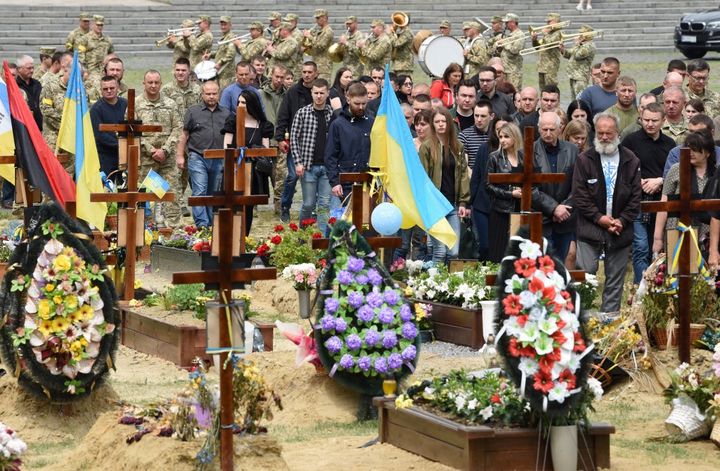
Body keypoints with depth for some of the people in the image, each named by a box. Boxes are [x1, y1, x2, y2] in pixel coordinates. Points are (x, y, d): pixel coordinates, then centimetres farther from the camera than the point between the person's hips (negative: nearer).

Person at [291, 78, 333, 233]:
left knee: (325, 204, 0)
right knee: (309, 204, 3)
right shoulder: (302, 113, -1)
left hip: (327, 166, 1)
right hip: (308, 165, -1)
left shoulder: (333, 114, 3)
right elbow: (294, 138, 0)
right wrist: (298, 162, -7)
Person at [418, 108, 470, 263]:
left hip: (453, 205, 4)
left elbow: (463, 175, 11)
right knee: (440, 251, -7)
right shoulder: (427, 147, -1)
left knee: (454, 252, 1)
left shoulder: (458, 148, 12)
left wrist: (463, 202, 3)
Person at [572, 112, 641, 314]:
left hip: (620, 230, 2)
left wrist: (621, 221, -7)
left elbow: (636, 197, 4)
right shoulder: (584, 160, 1)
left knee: (615, 282, 6)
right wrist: (599, 218, -10)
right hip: (590, 229, -2)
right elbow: (579, 195, -3)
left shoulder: (631, 161, 5)